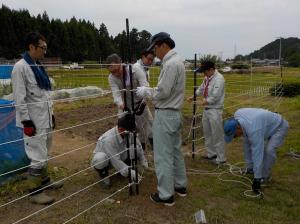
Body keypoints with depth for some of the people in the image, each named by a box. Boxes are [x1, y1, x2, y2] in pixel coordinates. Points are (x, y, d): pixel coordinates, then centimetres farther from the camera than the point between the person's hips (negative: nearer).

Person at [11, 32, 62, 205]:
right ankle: (35, 191, 12)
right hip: (34, 121, -8)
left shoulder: (38, 66, 12)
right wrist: (26, 121, -17)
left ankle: (44, 179, 35)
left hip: (46, 118, 8)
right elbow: (19, 98, -16)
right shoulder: (20, 67, -12)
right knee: (38, 157, -3)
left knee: (44, 153, 19)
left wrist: (51, 114, 17)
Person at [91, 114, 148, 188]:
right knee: (101, 157, -42)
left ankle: (122, 171, 2)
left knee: (135, 148, -19)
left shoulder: (130, 133, -19)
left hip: (120, 156, 5)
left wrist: (144, 162, -12)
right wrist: (131, 172, -37)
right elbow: (115, 161, -36)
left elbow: (139, 146, -4)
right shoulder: (108, 139, -37)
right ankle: (104, 175, -7)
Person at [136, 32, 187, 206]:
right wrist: (150, 92, 8)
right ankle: (180, 185, 32)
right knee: (176, 151, 19)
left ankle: (166, 195, 12)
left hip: (165, 115, -10)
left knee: (163, 156, 0)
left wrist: (145, 91, -6)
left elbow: (162, 92, -22)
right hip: (175, 113, 10)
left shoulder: (171, 63, -19)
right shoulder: (177, 61, 14)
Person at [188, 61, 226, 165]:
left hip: (215, 110, -9)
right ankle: (211, 154, 33)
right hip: (206, 109, 9)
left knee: (217, 135, -1)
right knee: (207, 133, 18)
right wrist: (193, 97, 10)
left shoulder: (218, 78, -17)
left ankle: (221, 158, 11)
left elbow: (215, 96, -22)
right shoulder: (207, 78, 9)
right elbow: (201, 89, 21)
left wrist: (206, 101, -10)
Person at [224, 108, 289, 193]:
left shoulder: (254, 130, -42)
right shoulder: (237, 114, -22)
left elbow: (257, 154, -40)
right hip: (267, 124, 8)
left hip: (279, 126, -8)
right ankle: (250, 168, 15)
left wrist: (257, 178, -36)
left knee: (269, 150, -25)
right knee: (247, 143, 2)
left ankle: (265, 176, -4)